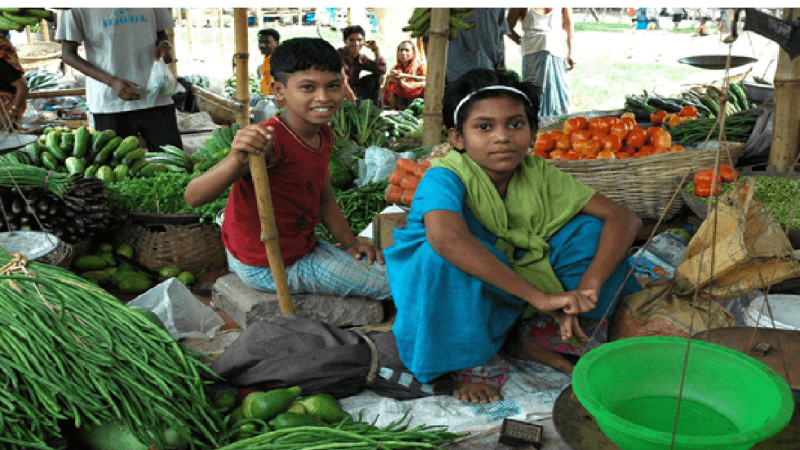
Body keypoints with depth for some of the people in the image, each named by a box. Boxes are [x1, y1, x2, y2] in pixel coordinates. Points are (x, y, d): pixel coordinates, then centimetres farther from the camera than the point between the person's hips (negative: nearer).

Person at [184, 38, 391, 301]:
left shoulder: (323, 135, 0)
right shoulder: (271, 141, -30)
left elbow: (325, 200, 12)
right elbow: (193, 197, -39)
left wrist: (350, 244, -1)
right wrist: (237, 160, -57)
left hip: (303, 247, 9)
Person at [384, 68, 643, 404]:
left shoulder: (539, 174, -9)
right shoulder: (445, 178, -24)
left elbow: (624, 219, -11)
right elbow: (445, 237, -48)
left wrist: (588, 286, -28)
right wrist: (539, 296, -46)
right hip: (449, 301, -4)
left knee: (590, 226, -10)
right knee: (448, 255, -37)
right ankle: (470, 361, -13)